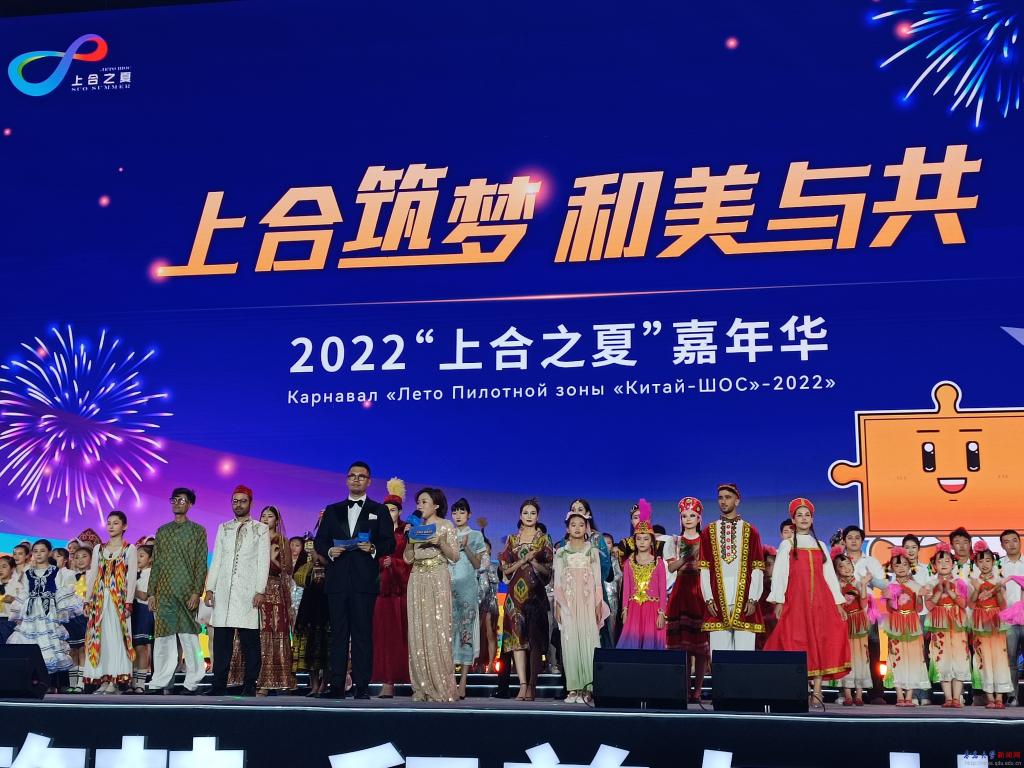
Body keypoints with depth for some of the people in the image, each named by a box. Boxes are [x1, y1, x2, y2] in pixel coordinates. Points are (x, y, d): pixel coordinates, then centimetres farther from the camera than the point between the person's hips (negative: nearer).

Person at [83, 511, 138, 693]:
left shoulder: (130, 549, 5)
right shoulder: (99, 549, 16)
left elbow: (132, 577, -2)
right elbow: (93, 575, 14)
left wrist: (128, 602, -11)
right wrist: (88, 600, 6)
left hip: (119, 598, -4)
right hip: (100, 599, 4)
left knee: (116, 636, -8)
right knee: (99, 636, 0)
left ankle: (115, 680, -8)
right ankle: (103, 679, 3)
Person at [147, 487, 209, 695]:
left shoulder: (197, 531, 4)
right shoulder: (162, 531, 15)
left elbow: (201, 565, -2)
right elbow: (156, 564, 15)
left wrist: (196, 593, -11)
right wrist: (152, 593, 7)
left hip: (186, 592, -3)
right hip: (164, 592, 3)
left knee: (189, 636, -4)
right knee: (163, 637, 2)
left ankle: (191, 683, 1)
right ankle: (159, 682, 6)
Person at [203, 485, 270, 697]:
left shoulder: (261, 529, 8)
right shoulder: (223, 528, 18)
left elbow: (263, 562, 1)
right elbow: (216, 560, 16)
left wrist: (260, 590, -9)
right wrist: (209, 588, 6)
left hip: (248, 592, -3)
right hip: (224, 592, 3)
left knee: (250, 641, -4)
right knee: (221, 640, 0)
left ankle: (249, 686, 0)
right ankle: (219, 685, 3)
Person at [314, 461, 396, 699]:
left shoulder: (379, 511, 11)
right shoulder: (332, 511, 18)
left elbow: (390, 543, 4)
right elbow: (319, 541, 14)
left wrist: (373, 549, -15)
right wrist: (329, 551, -6)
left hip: (365, 581, -2)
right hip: (338, 580, 3)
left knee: (363, 633, -4)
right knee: (338, 633, 2)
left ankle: (362, 686, -2)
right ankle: (337, 686, 3)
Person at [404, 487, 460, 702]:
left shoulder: (445, 526, 3)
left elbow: (454, 556, -2)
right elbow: (407, 558, 11)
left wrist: (440, 542, -16)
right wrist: (409, 540, -3)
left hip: (438, 581, -4)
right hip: (417, 581, 5)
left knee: (438, 629, -9)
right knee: (418, 631, 0)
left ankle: (441, 687, -6)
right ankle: (422, 687, 2)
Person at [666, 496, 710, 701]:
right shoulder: (676, 542, 13)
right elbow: (671, 567, 2)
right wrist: (685, 557, -12)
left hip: (700, 590, -2)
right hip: (681, 590, 2)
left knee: (700, 641, -5)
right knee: (681, 640, -2)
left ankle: (697, 688, -3)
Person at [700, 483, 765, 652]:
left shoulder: (750, 532, 8)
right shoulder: (708, 532, 11)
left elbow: (757, 569, 3)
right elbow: (704, 569, 6)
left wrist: (753, 599, -6)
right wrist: (708, 599, -3)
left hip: (744, 601, -1)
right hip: (717, 601, 1)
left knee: (745, 649, -4)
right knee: (719, 652, -1)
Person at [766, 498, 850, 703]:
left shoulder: (821, 546, 18)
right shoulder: (786, 545, 9)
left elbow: (830, 575, 15)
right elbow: (779, 574, 0)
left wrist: (839, 603, 7)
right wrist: (778, 601, -11)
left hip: (821, 601, 3)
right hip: (796, 599, -3)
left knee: (821, 641, -5)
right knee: (796, 642, -9)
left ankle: (817, 691, -3)